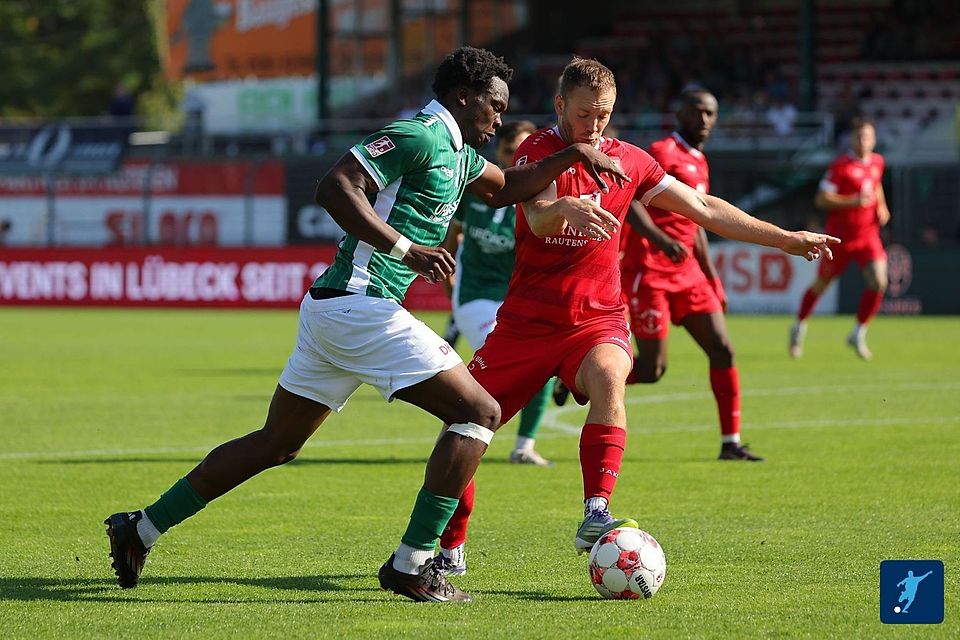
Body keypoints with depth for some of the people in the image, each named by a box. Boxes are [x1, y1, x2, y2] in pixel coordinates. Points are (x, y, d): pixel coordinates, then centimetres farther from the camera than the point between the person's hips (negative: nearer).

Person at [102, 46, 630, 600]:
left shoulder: (457, 152, 19)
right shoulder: (418, 136, -11)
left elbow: (505, 189, 35)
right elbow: (336, 187, -21)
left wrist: (573, 155, 23)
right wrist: (406, 249, -24)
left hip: (330, 307, 10)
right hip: (360, 305, -10)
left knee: (276, 443, 17)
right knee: (479, 411, -9)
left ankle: (142, 528, 20)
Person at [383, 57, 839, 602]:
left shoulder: (628, 161, 5)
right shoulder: (537, 152, -7)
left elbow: (705, 208, 11)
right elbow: (538, 219, -27)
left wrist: (788, 239, 10)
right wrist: (565, 208, -51)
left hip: (598, 319, 1)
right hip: (527, 321, -1)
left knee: (608, 378, -33)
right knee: (466, 426, -2)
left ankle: (596, 517, -39)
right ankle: (420, 550, 18)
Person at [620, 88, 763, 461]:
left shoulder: (699, 164, 19)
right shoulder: (664, 152, -9)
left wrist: (713, 279, 25)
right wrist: (659, 239, -37)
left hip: (688, 274, 8)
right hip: (649, 272, -8)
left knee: (722, 350, -1)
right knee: (652, 368, -8)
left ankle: (731, 442, 2)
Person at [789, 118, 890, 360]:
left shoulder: (877, 162, 6)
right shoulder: (841, 165, -13)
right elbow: (821, 199, -16)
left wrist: (882, 207, 10)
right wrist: (853, 201, -26)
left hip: (868, 235, 4)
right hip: (839, 236, -4)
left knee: (879, 282, -14)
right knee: (822, 284, 10)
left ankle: (858, 335, 1)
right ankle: (799, 327, 33)